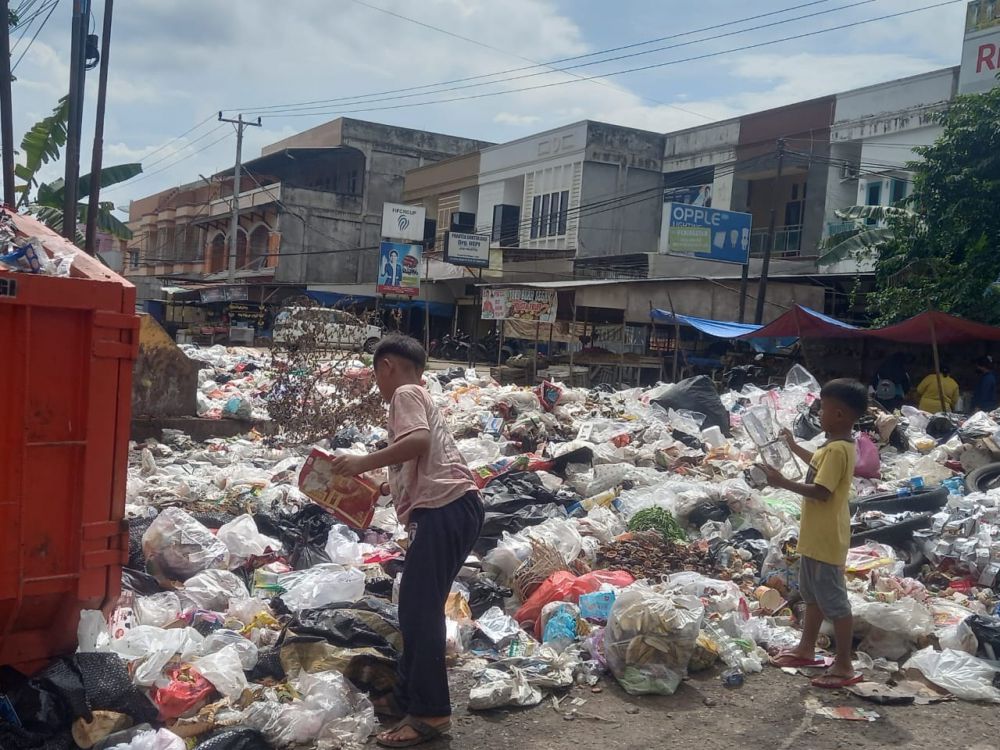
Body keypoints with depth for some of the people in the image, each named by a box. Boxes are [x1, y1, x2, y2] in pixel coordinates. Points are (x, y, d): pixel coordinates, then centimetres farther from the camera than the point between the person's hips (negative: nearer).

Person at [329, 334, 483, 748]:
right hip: (448, 509, 10)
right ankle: (408, 697, 25)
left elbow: (419, 441, -21)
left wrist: (363, 462, -17)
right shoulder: (418, 396, 28)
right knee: (415, 607, 16)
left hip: (446, 509, -10)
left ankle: (430, 713, -3)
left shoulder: (406, 393, -1)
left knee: (421, 609, -7)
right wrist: (384, 488, 36)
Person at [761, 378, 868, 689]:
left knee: (834, 600, -1)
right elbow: (819, 465, 28)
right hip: (816, 536, 11)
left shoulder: (837, 449, -25)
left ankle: (844, 666, 9)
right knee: (812, 594, 22)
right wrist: (794, 446, 34)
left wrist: (783, 483, -26)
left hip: (826, 539, -11)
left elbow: (821, 491, -29)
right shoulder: (837, 445, 7)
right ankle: (806, 649, 36)